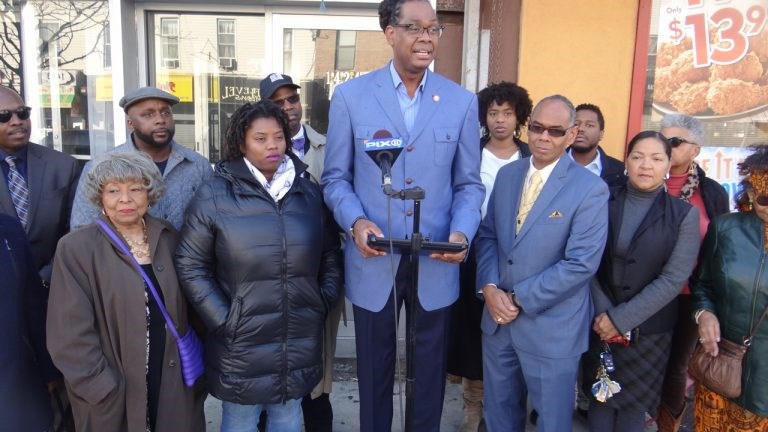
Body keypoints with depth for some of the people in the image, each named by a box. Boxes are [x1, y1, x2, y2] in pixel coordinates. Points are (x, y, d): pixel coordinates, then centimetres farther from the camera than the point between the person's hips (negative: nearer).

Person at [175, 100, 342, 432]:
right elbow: (190, 266, -6)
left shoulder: (309, 193, 5)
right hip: (241, 346, -3)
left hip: (300, 344, 3)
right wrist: (222, 320, -10)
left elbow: (330, 255, 12)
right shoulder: (214, 197, -7)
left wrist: (323, 305, 4)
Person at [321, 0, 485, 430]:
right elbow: (336, 177, 1)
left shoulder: (462, 101, 1)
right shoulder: (351, 96, -2)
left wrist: (462, 232, -15)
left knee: (431, 369, 18)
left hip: (437, 264, 1)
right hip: (374, 261, -1)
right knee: (375, 369, 18)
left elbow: (469, 183, 3)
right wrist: (355, 221, -18)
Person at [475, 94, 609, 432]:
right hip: (499, 316, 5)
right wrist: (490, 288, -9)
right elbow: (487, 235, 7)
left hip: (552, 327, -4)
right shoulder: (507, 174, 5)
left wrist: (520, 298, -17)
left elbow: (581, 263, -18)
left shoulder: (590, 188, -12)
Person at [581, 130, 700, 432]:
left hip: (648, 331, -1)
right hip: (599, 326, 1)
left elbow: (674, 279, -10)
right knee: (600, 401, 12)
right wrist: (602, 313, -13)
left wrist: (621, 319, -14)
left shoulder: (684, 214, -4)